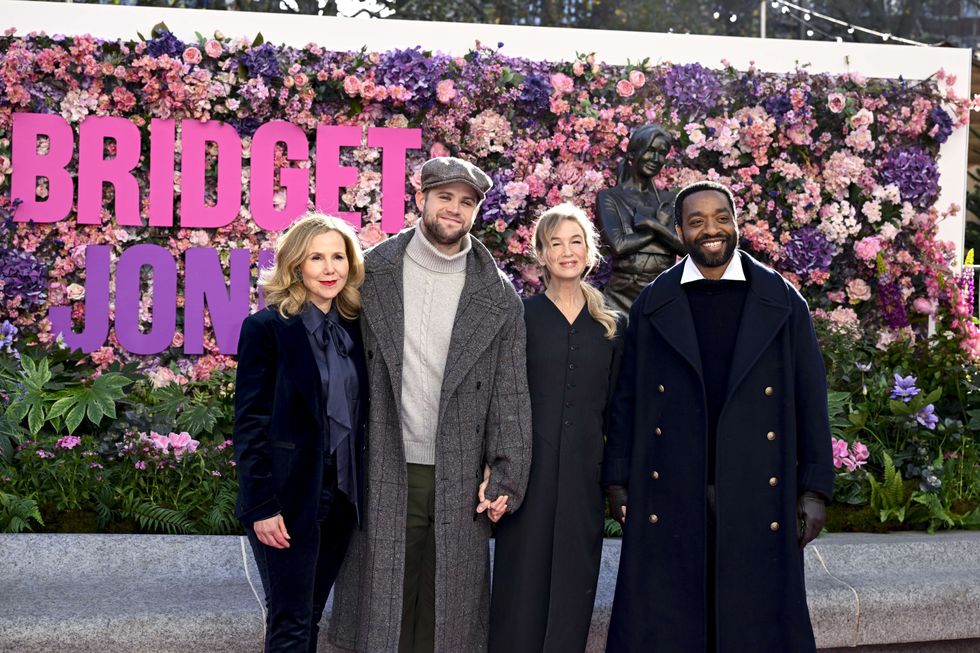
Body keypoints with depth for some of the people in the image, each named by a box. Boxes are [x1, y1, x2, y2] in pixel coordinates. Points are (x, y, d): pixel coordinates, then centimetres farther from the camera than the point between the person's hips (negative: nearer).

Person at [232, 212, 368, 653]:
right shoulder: (266, 328, -9)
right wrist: (261, 505, -15)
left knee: (310, 617, 14)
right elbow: (249, 424, -10)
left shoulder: (354, 328, 8)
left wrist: (359, 492, 8)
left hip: (340, 497, 5)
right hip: (289, 499, -5)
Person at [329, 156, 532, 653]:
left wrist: (504, 475, -4)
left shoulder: (498, 296, 5)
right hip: (385, 474, -1)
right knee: (382, 611, 5)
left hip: (459, 481, 1)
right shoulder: (373, 274, 3)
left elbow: (511, 392, 4)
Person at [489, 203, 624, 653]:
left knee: (573, 586, 7)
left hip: (584, 473, 3)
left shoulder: (611, 326, 9)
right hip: (528, 466, -2)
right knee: (522, 585, 1)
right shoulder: (520, 316, 0)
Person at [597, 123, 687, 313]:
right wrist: (662, 227, -2)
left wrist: (653, 224, -10)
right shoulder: (609, 197, 5)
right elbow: (618, 245, -11)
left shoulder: (668, 200, 15)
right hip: (624, 295, -3)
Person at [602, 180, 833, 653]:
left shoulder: (783, 303, 4)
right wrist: (617, 481, 4)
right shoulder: (651, 306, 6)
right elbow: (627, 398, 8)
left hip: (757, 498, 0)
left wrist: (814, 489, 0)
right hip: (670, 498, 0)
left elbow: (810, 399, 4)